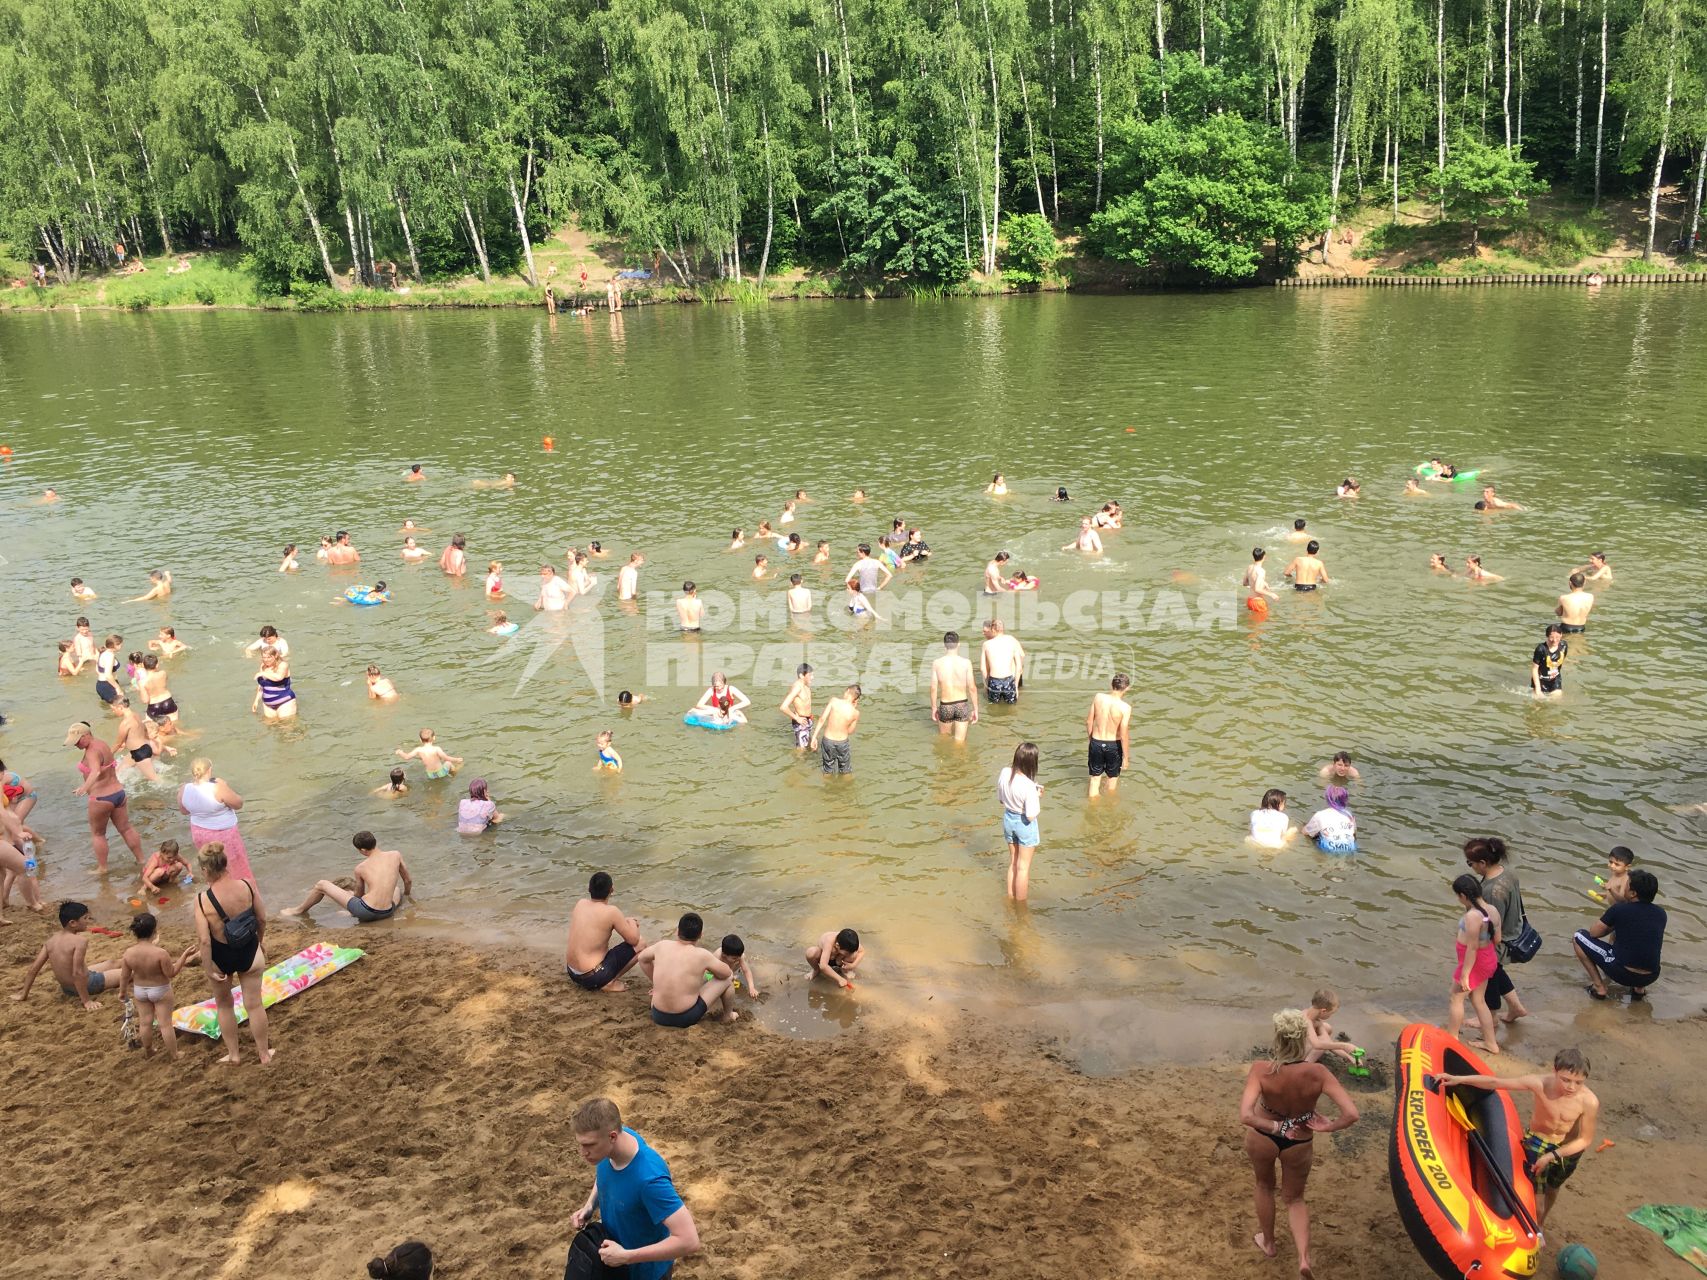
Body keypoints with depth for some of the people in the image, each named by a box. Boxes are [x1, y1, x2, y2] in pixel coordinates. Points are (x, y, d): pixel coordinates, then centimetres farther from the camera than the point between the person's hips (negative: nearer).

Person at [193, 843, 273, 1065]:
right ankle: (264, 1054, 30)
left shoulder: (202, 900, -23)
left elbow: (204, 940, -22)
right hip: (249, 953, 1)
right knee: (254, 1004, 16)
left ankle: (233, 1053, 37)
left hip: (220, 957, -1)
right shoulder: (247, 886, -18)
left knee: (224, 1004, 24)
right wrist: (261, 939, 14)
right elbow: (262, 918, -5)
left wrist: (209, 968, -10)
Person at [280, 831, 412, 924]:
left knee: (321, 884, 15)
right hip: (387, 913, 2)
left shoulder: (360, 868, 2)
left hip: (366, 912, -2)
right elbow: (408, 882, 17)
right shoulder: (395, 855, 4)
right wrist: (407, 895, 39)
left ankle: (300, 910, 41)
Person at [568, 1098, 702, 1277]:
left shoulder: (649, 1177, -41)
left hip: (646, 1269, -6)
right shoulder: (608, 1145, -20)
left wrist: (625, 1256, -34)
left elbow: (689, 1241, -39)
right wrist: (590, 1206, -13)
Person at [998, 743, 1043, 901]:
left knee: (1013, 861, 26)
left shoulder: (1005, 772, -15)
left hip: (1008, 818, 6)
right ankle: (1020, 904, 29)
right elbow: (1031, 816, -26)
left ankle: (1011, 896, 43)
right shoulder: (1029, 786, -33)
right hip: (1024, 824, -6)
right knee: (1023, 867, 14)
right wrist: (1038, 796, -13)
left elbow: (1000, 798, 1)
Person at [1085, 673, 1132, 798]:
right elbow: (1124, 735, -19)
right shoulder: (1125, 708, -23)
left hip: (1096, 743, 2)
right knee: (1113, 777, 24)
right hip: (1113, 745, -2)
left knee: (1095, 778, 17)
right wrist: (1125, 756, -7)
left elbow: (1089, 722, -3)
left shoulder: (1098, 697, -13)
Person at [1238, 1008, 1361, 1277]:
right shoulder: (1317, 1073, -28)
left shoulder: (1261, 1070, -31)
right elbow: (1351, 1115, -32)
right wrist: (1326, 1127, -15)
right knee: (1295, 1198, 28)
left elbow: (1245, 1116, -41)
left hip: (1263, 1138, -1)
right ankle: (1304, 1257, 9)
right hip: (1300, 1143, 1)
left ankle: (1267, 1241, 51)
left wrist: (1274, 1127, -24)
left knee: (1265, 1186, 32)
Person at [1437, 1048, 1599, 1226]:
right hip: (1536, 1142, -1)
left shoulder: (1589, 1101, -32)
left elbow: (1585, 1140, -20)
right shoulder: (1540, 1084, -33)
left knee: (1552, 1189, 26)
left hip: (1568, 1148, 1)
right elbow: (1496, 1082, -27)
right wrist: (1460, 1079, -30)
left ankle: (1540, 1224, 52)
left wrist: (1551, 1156, -24)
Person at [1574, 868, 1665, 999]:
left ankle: (1599, 987, 6)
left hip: (1622, 974, -5)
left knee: (1578, 937, 10)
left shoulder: (1618, 909, -9)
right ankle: (1639, 988, 19)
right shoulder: (1661, 914, 5)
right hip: (1650, 978, 5)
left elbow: (1593, 933, 1)